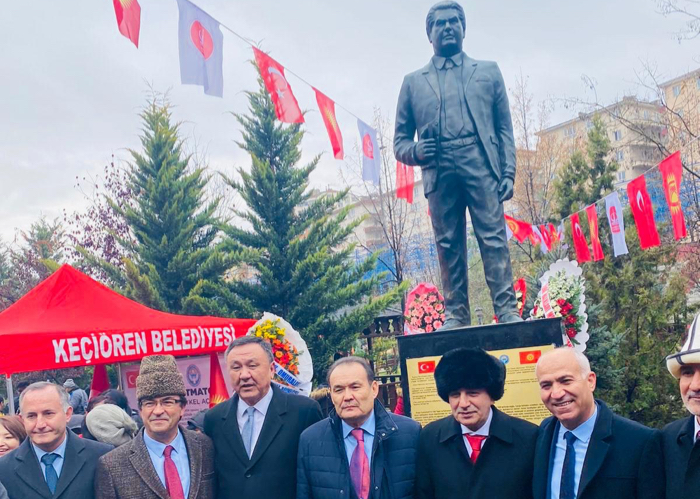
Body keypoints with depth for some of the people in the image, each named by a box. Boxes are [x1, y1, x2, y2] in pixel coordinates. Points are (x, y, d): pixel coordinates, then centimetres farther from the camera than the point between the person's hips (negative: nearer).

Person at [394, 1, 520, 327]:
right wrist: (413, 151, -7)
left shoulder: (487, 71, 20)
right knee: (448, 245, -1)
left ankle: (507, 310, -9)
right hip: (439, 170, 1)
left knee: (493, 238, -8)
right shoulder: (414, 82, 20)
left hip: (481, 164, -1)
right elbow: (400, 138, 17)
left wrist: (508, 172, 0)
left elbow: (504, 127, 12)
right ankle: (456, 315, 2)